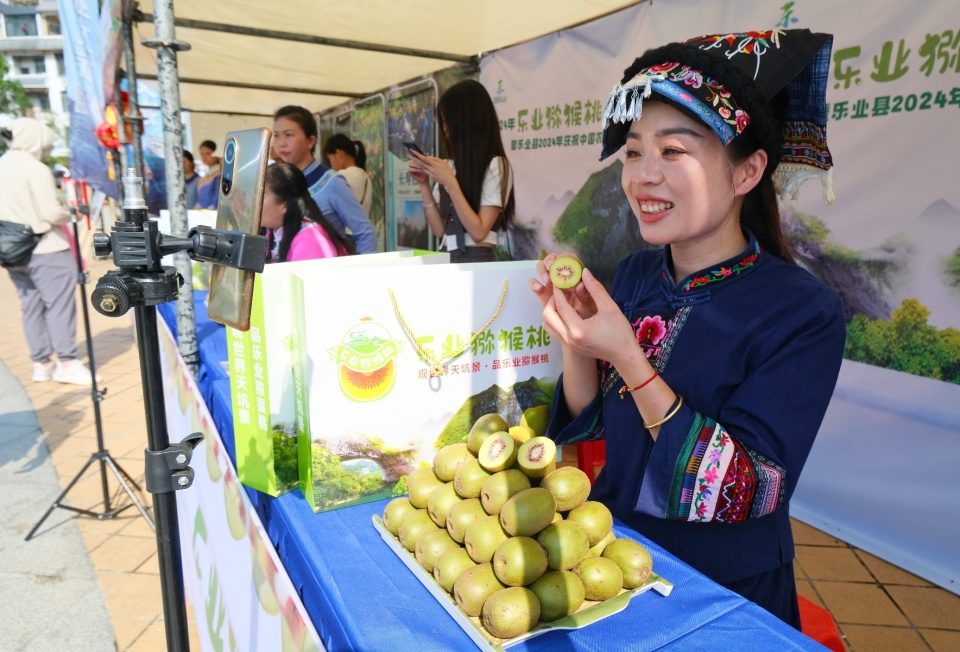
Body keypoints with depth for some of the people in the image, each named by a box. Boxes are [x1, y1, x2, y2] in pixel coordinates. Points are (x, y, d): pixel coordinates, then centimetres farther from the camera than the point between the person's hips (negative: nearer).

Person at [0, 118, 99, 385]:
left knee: (31, 306, 11)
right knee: (59, 303, -4)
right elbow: (51, 212, -18)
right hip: (45, 249, -8)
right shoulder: (36, 169, -13)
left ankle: (41, 363, 17)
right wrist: (69, 215, 0)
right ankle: (66, 363, -4)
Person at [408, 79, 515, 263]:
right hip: (445, 259, 6)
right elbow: (440, 230, 6)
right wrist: (424, 185, -2)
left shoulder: (495, 165, -8)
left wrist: (451, 184, -17)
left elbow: (478, 232, -15)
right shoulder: (449, 166, 10)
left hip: (476, 260, -5)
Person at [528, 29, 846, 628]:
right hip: (612, 542, 5)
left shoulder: (805, 314, -22)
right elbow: (592, 422, -2)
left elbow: (745, 494, -25)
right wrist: (575, 337, -21)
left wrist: (625, 354, -32)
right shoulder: (635, 275, -8)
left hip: (724, 595, -4)